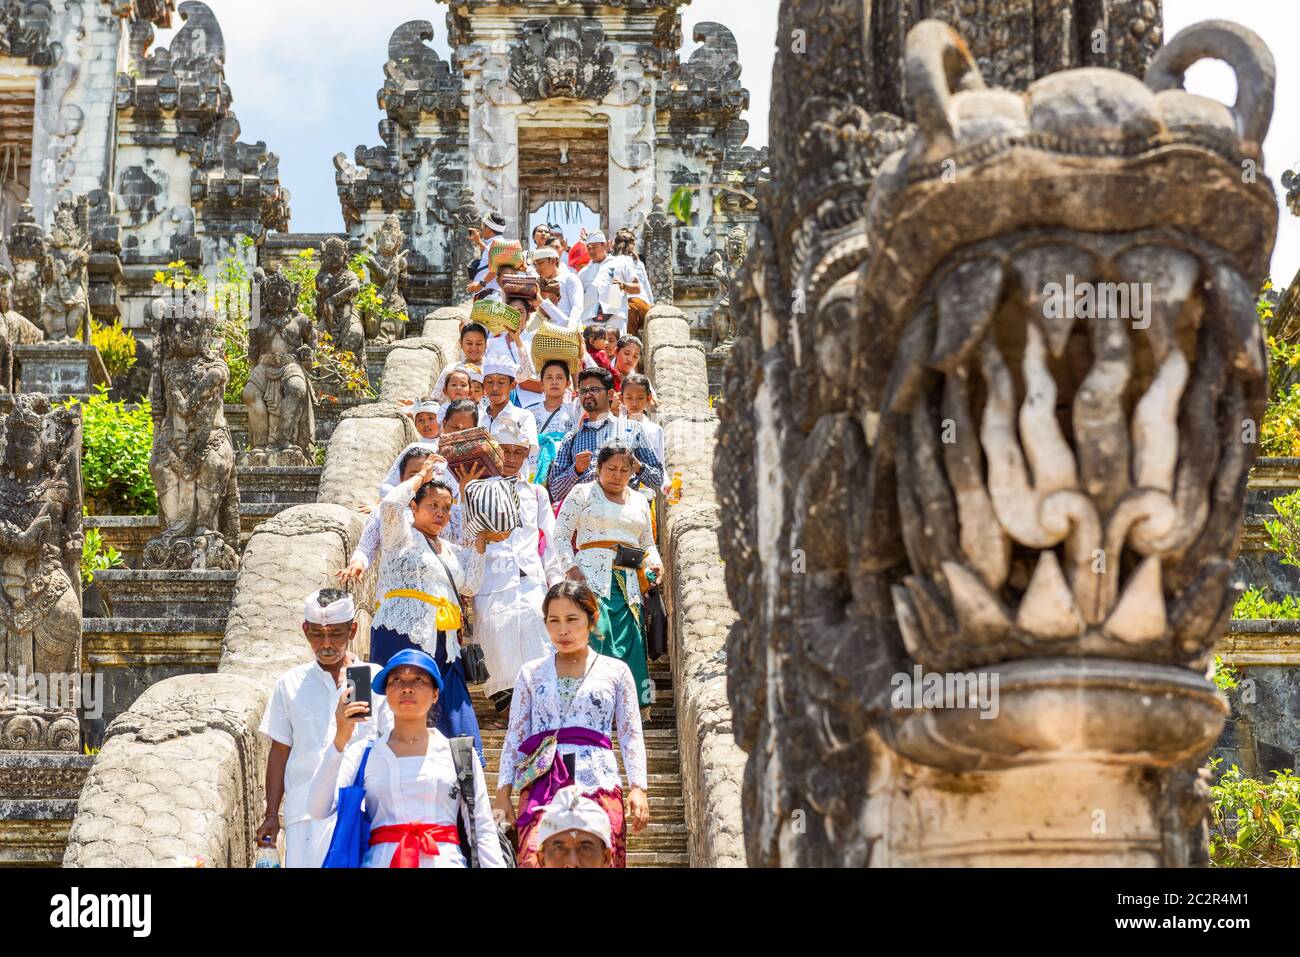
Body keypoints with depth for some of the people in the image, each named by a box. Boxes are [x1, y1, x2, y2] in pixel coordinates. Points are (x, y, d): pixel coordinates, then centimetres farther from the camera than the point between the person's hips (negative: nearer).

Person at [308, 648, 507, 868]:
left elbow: (483, 832, 14)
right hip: (381, 860, 0)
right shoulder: (363, 753, 16)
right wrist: (340, 740, -4)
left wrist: (496, 864, -2)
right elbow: (318, 810, 2)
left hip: (444, 860, 0)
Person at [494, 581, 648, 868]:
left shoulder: (615, 671, 13)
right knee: (535, 860, -21)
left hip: (597, 783, 0)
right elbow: (515, 737, 15)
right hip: (542, 785, 0)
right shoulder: (531, 673, 16)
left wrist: (638, 787, -3)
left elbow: (631, 735, 10)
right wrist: (503, 795, 6)